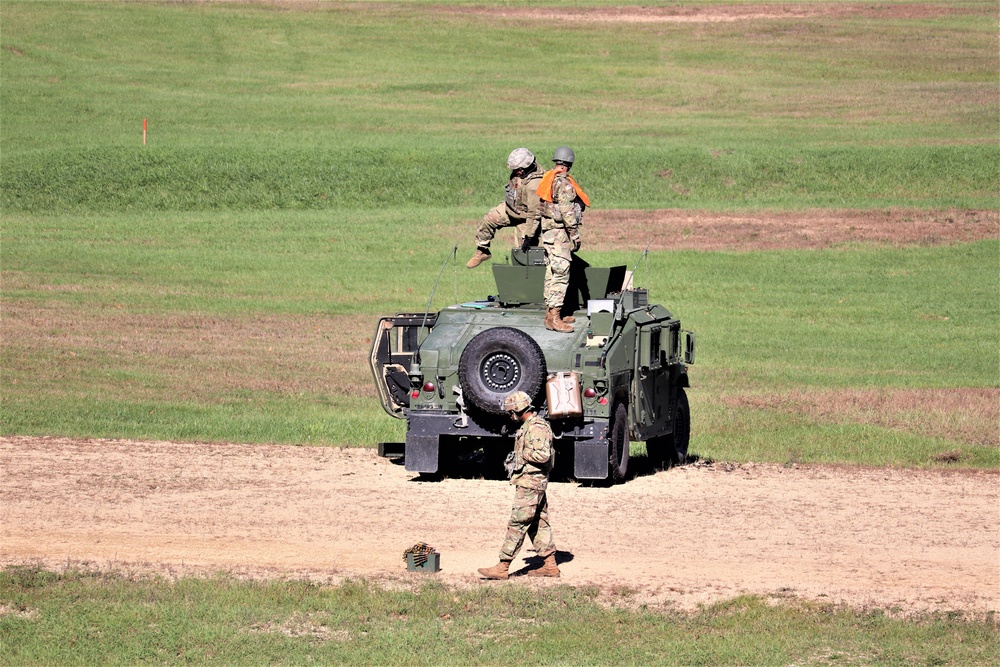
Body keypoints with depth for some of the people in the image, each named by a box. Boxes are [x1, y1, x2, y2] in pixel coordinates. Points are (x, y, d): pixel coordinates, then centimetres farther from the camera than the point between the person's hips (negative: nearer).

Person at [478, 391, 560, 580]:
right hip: (533, 482, 11)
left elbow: (543, 455, -27)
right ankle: (550, 565, 17)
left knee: (517, 524, -9)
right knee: (538, 524, 13)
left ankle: (502, 567, -10)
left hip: (530, 483, -11)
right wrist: (514, 459, 14)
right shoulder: (529, 425, 16)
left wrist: (522, 454, -14)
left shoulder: (536, 428, -17)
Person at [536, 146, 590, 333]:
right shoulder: (563, 182, -16)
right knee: (560, 274, -10)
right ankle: (554, 317, -14)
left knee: (552, 273, 15)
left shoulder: (547, 179, 12)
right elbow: (567, 211, -19)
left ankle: (551, 313, 20)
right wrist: (575, 235, -13)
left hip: (547, 231, 10)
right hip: (560, 233, -10)